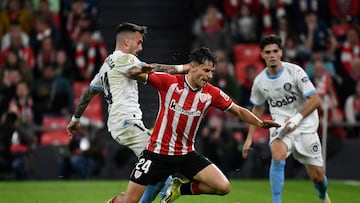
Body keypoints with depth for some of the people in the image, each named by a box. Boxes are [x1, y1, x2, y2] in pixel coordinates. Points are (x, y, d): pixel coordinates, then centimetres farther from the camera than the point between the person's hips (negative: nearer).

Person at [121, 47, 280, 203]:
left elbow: (239, 111, 6)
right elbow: (131, 74, -11)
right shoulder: (169, 82, -11)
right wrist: (139, 71, -34)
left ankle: (180, 188, 12)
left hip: (186, 155, 3)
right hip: (157, 154, -3)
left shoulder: (212, 93, -3)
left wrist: (260, 123, -10)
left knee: (223, 187, -10)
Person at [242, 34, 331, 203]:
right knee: (278, 155, -31)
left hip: (305, 126, -2)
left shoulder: (295, 71, -13)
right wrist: (249, 138, 10)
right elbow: (257, 109, 15)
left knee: (317, 176, 1)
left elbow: (315, 100, -16)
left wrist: (297, 118, -29)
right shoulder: (260, 81, -1)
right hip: (280, 125, 2)